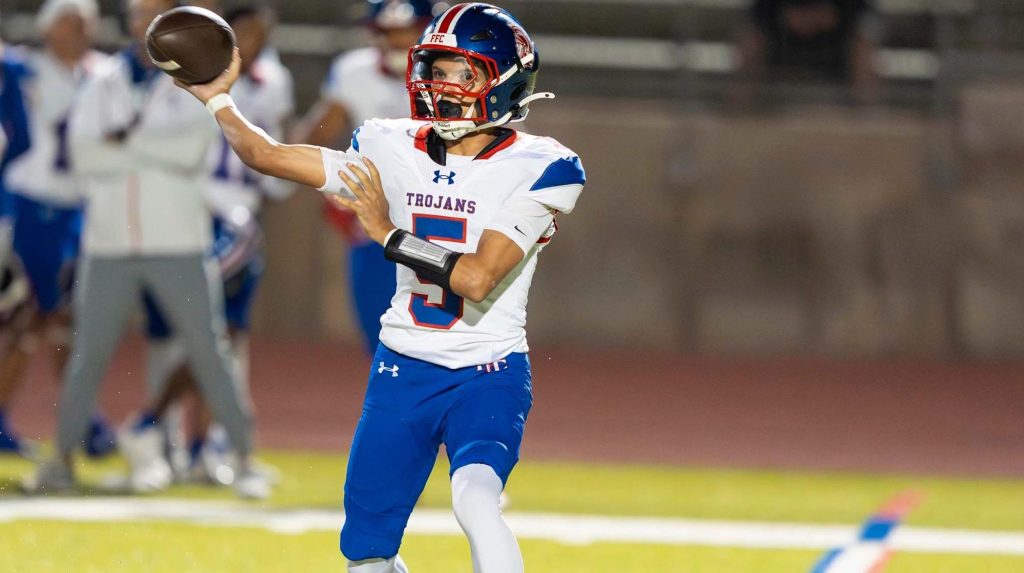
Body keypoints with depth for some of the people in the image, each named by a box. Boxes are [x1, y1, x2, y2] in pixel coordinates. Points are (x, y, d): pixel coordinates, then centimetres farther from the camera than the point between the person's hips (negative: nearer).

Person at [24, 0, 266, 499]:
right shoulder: (104, 80, 8)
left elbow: (190, 147, -14)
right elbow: (83, 153, -4)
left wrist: (126, 138, -11)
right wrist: (157, 148, -8)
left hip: (178, 246, -2)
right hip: (109, 245, 2)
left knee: (209, 353, -2)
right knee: (87, 354, 4)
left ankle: (245, 461, 3)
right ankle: (62, 461, 14)